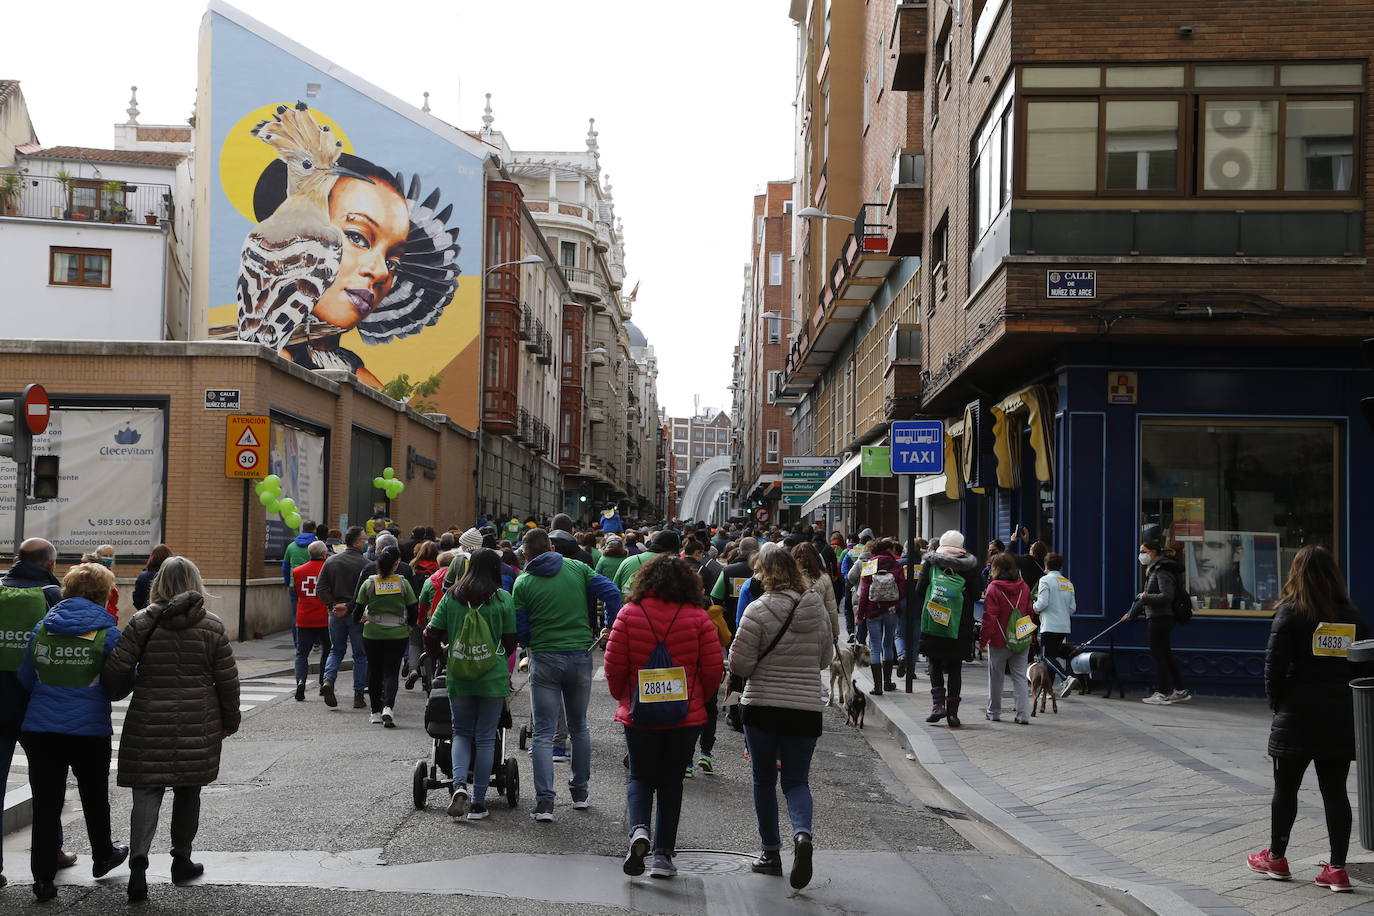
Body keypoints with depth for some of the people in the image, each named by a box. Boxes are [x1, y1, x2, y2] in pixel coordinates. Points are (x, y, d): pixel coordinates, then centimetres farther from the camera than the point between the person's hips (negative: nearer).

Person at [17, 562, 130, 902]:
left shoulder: (41, 629, 3)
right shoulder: (108, 634, -8)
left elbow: (25, 679, 10)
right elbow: (120, 687, -4)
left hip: (40, 729, 2)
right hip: (89, 730, -2)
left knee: (46, 802, 6)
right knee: (94, 798, 19)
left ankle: (43, 877, 6)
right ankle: (103, 857, 37)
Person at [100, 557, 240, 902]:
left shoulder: (142, 623, -4)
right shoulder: (211, 625, -2)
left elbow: (115, 670, -7)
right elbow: (227, 680, 0)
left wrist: (113, 694, 14)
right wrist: (230, 719, 13)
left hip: (149, 724, -1)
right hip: (198, 726, 1)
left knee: (147, 792, 2)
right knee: (188, 791, 15)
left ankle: (138, 863, -14)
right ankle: (182, 860, 24)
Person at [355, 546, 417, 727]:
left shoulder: (368, 583, -4)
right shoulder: (403, 583, -5)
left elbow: (358, 609, 0)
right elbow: (414, 609, -3)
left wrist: (361, 618, 23)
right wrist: (409, 626, 15)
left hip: (372, 633, 1)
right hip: (397, 634, -1)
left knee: (374, 671, 14)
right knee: (392, 671, 2)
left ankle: (376, 712, 19)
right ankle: (388, 707, -19)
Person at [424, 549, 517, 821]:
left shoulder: (451, 597, 0)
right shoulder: (503, 599, -5)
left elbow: (431, 634, 2)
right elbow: (510, 641, 1)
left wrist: (437, 654, 22)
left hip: (458, 676, 2)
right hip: (493, 677, -2)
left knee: (462, 732, 16)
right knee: (485, 738, 6)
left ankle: (459, 785, -7)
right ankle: (478, 803, 8)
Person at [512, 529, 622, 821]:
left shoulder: (523, 582, -1)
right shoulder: (577, 569, 3)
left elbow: (520, 631, -1)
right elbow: (611, 592, -7)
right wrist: (611, 628, 4)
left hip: (544, 659, -2)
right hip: (580, 656, 2)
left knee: (544, 732, 0)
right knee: (579, 727, 18)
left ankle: (544, 801, -9)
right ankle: (580, 792, 26)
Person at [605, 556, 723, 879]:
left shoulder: (629, 613, -6)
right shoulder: (697, 617, -5)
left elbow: (614, 665, -4)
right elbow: (714, 667, -3)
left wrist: (623, 697, 14)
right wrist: (700, 699, 15)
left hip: (639, 715, 0)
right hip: (686, 716, 0)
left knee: (640, 777, 14)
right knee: (671, 781, 12)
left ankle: (638, 830, -13)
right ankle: (663, 854, 11)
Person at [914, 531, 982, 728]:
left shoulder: (930, 562, 0)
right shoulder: (969, 565, -1)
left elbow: (919, 591, -2)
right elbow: (977, 594, 0)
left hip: (932, 622, 0)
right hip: (960, 625, 0)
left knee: (935, 664, 13)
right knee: (955, 667, 8)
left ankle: (938, 703, -3)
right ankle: (952, 712, 6)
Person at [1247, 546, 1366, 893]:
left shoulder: (1290, 614, -9)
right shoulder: (1353, 617, 5)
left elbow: (1274, 666, -10)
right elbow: (1364, 666, 7)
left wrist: (1278, 704, 3)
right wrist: (1345, 700, 14)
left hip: (1297, 720, -4)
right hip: (1341, 719, 4)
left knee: (1285, 788, 9)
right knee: (1335, 792, 6)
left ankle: (1276, 858, 22)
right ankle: (1337, 868, 5)